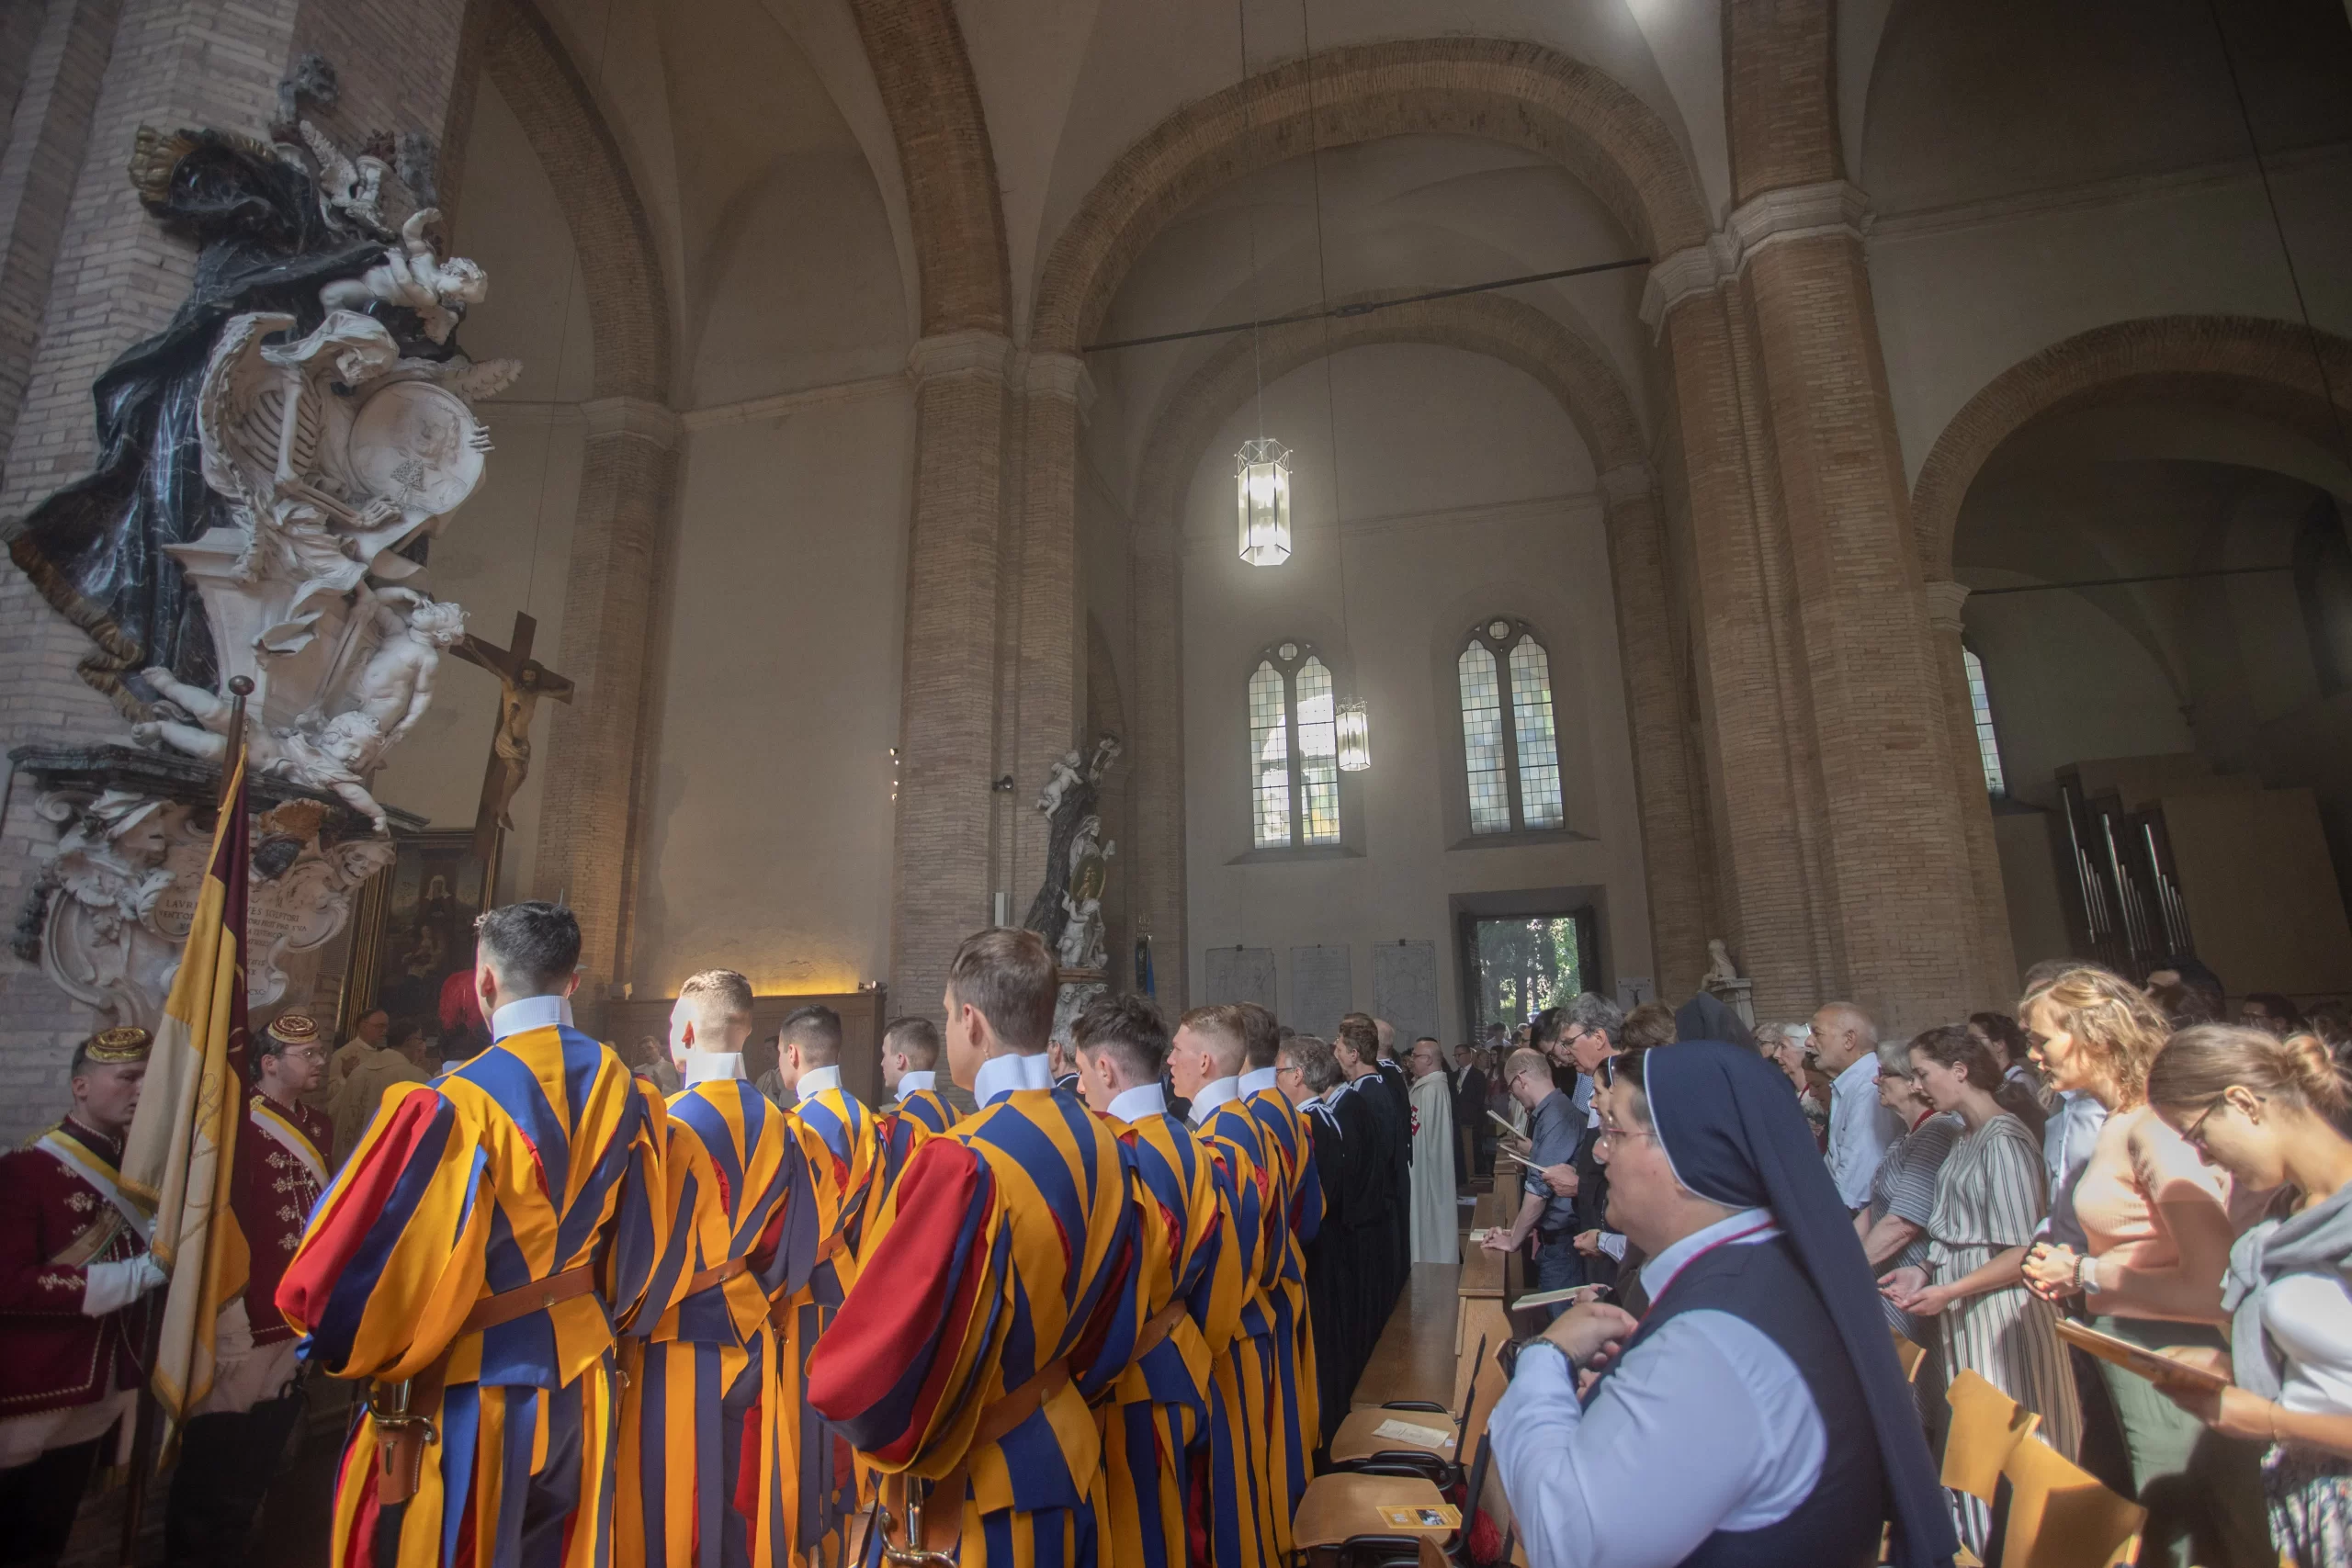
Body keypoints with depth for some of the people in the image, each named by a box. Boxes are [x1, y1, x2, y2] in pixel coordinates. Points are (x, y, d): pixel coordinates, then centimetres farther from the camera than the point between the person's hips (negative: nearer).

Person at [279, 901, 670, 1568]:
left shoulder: (453, 1107, -23)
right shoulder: (627, 1095, -7)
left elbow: (345, 1269, -16)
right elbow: (641, 1249, 4)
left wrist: (346, 1350, 6)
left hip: (468, 1401, -4)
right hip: (584, 1387, 5)